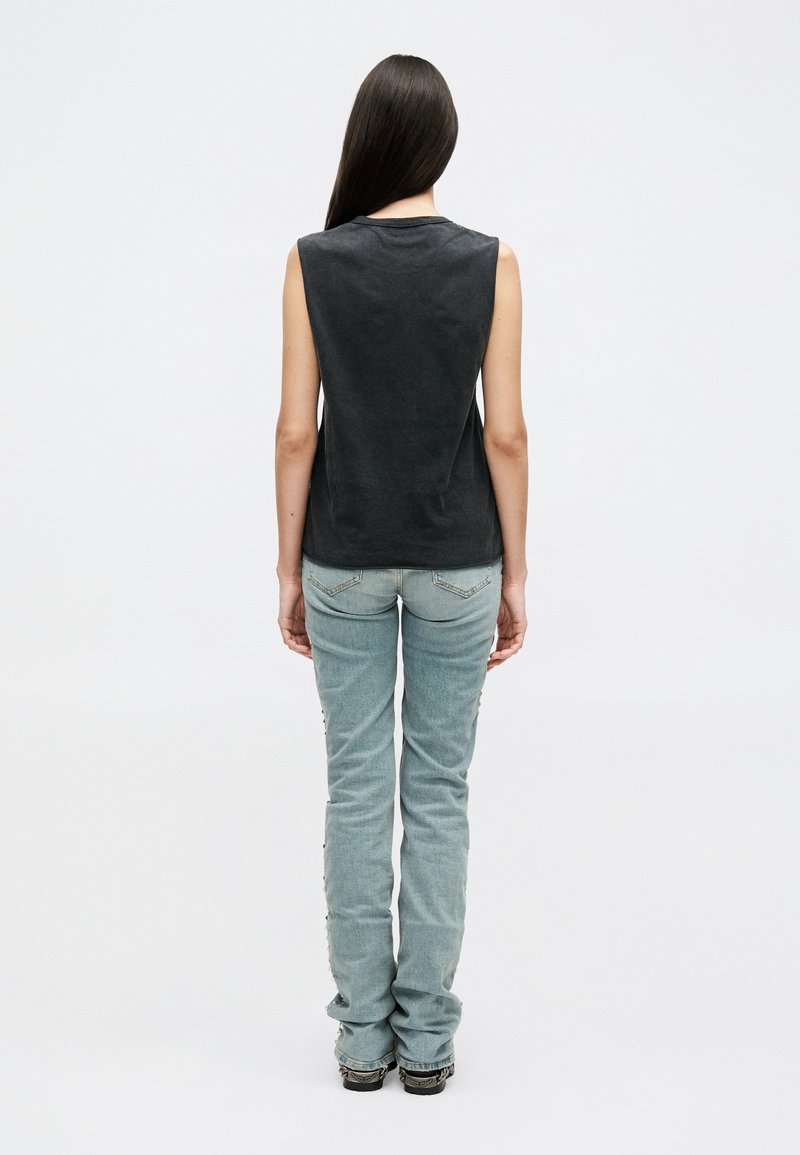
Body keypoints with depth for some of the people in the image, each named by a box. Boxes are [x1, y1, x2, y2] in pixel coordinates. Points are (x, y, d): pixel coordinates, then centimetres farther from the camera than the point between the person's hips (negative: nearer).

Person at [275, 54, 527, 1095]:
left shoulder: (314, 262, -6)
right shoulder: (488, 263, -6)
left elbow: (298, 431, -6)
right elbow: (504, 432, -7)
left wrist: (288, 569, 3)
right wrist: (514, 575, 2)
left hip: (345, 556, 0)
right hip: (456, 558, 0)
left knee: (356, 789, 8)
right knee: (438, 791, 8)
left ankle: (363, 1033, 16)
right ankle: (426, 1036, 15)